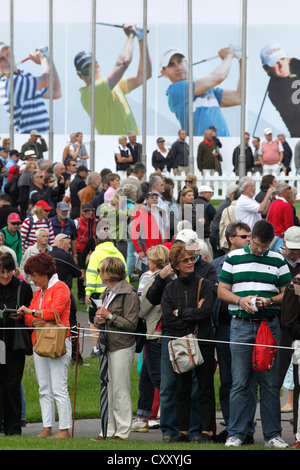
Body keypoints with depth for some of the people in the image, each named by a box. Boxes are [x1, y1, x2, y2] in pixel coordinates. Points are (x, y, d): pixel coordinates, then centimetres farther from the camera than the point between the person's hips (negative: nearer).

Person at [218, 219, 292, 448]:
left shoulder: (278, 260, 10)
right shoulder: (233, 258, 8)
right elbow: (222, 290, 8)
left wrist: (270, 301, -10)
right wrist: (240, 300, -10)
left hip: (270, 325, 1)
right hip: (241, 326, -1)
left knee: (271, 383, 1)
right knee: (239, 383, -1)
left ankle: (273, 434, 6)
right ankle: (236, 433, 5)